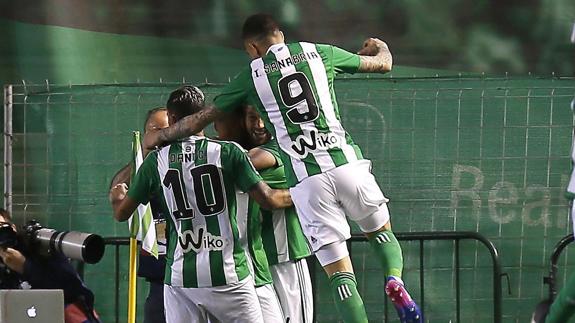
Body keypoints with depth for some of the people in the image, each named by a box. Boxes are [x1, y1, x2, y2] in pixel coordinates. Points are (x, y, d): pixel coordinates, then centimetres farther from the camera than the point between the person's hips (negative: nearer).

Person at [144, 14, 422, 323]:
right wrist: (380, 47, 52)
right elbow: (383, 63, 28)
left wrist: (159, 136, 34)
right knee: (381, 232, 23)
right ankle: (394, 277, -7)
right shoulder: (318, 53, 13)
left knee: (339, 273, 0)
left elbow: (200, 119, 16)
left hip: (306, 181, -1)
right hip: (346, 164, 1)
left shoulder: (251, 76, 10)